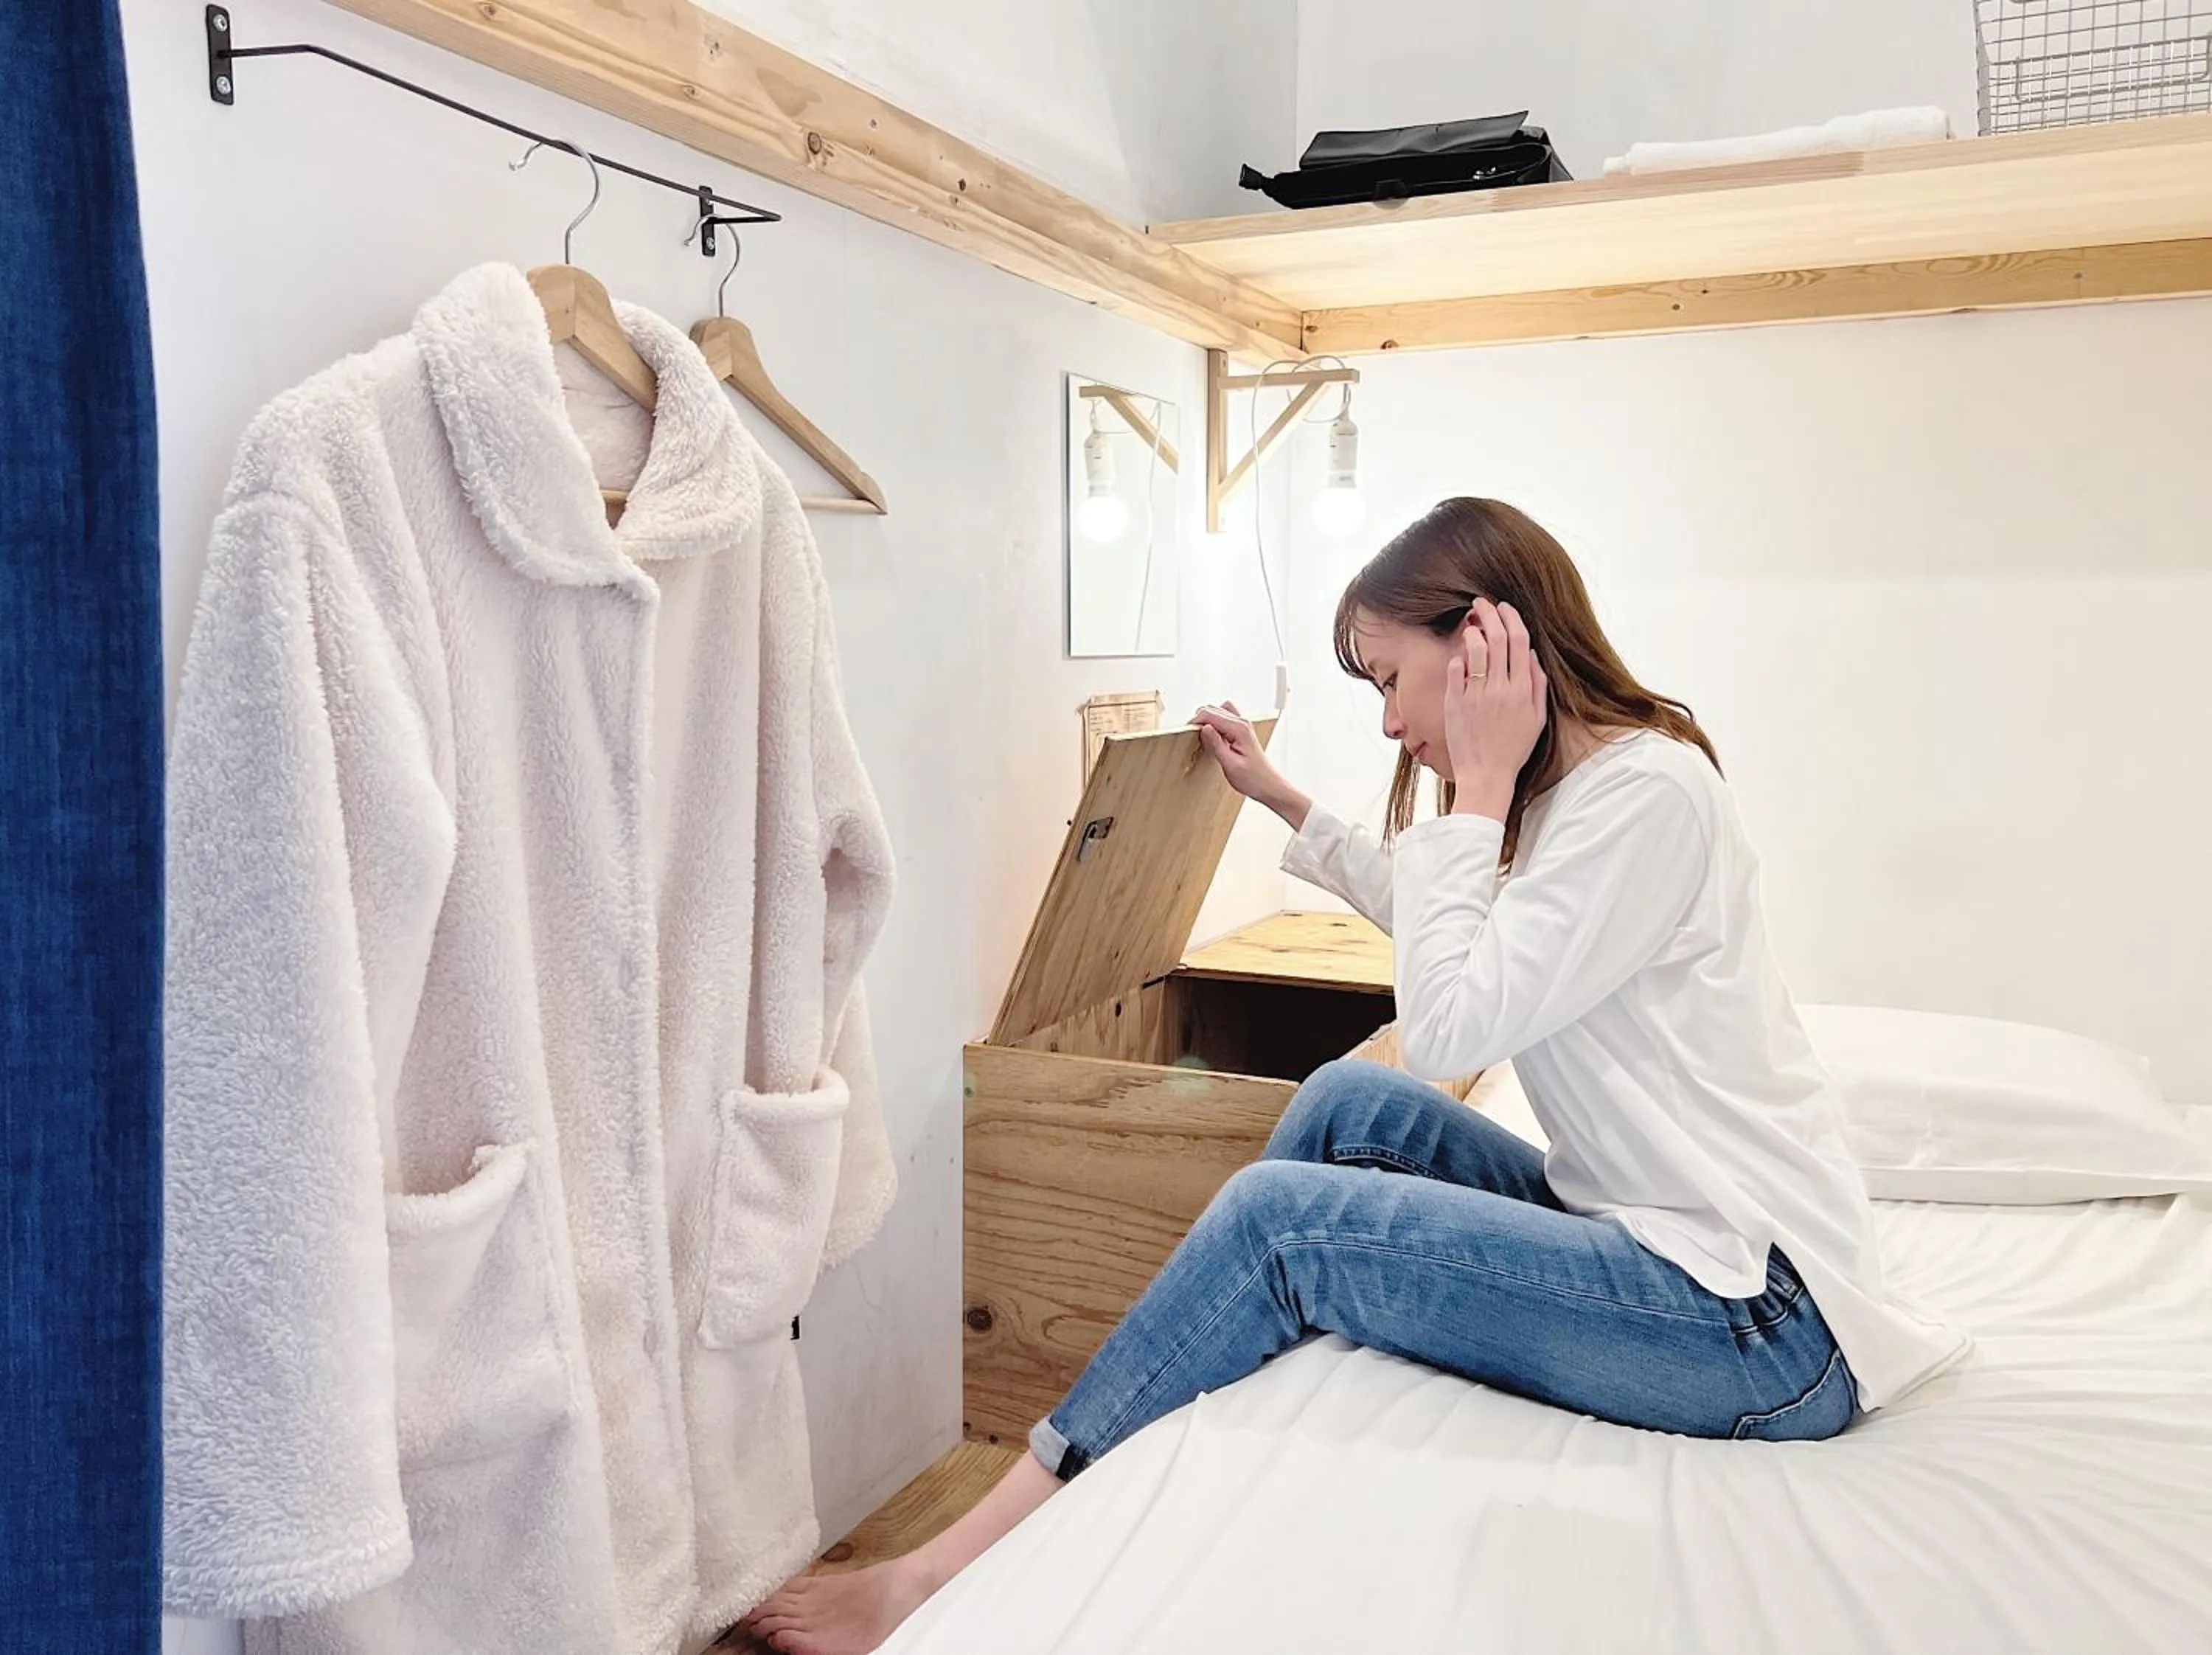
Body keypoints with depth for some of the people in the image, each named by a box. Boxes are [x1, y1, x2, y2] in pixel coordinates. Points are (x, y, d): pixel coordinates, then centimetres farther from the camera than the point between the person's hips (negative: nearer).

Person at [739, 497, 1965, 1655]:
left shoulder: (1648, 789, -17)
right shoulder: (1572, 792, 12)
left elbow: (1444, 1025, -21)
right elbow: (1434, 917, 32)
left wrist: (1478, 787, -14)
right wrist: (1284, 803, 38)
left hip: (1757, 1323, -9)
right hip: (1654, 1231, 9)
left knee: (1279, 1217, -17)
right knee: (1350, 1104, 1)